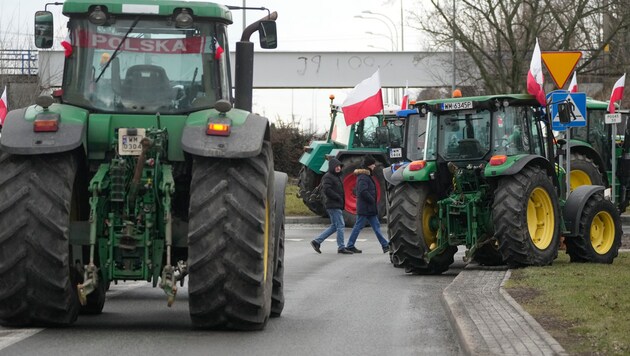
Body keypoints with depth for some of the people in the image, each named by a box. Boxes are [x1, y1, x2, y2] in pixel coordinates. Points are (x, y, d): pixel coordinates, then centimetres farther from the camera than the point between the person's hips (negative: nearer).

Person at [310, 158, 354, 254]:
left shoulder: (337, 176, 20)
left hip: (337, 205, 10)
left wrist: (342, 201, 10)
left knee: (334, 226, 12)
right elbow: (327, 190, -22)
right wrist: (338, 198, -19)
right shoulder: (328, 177, -11)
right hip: (333, 205, -10)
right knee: (340, 225, -8)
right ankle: (341, 248, -2)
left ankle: (317, 241, 16)